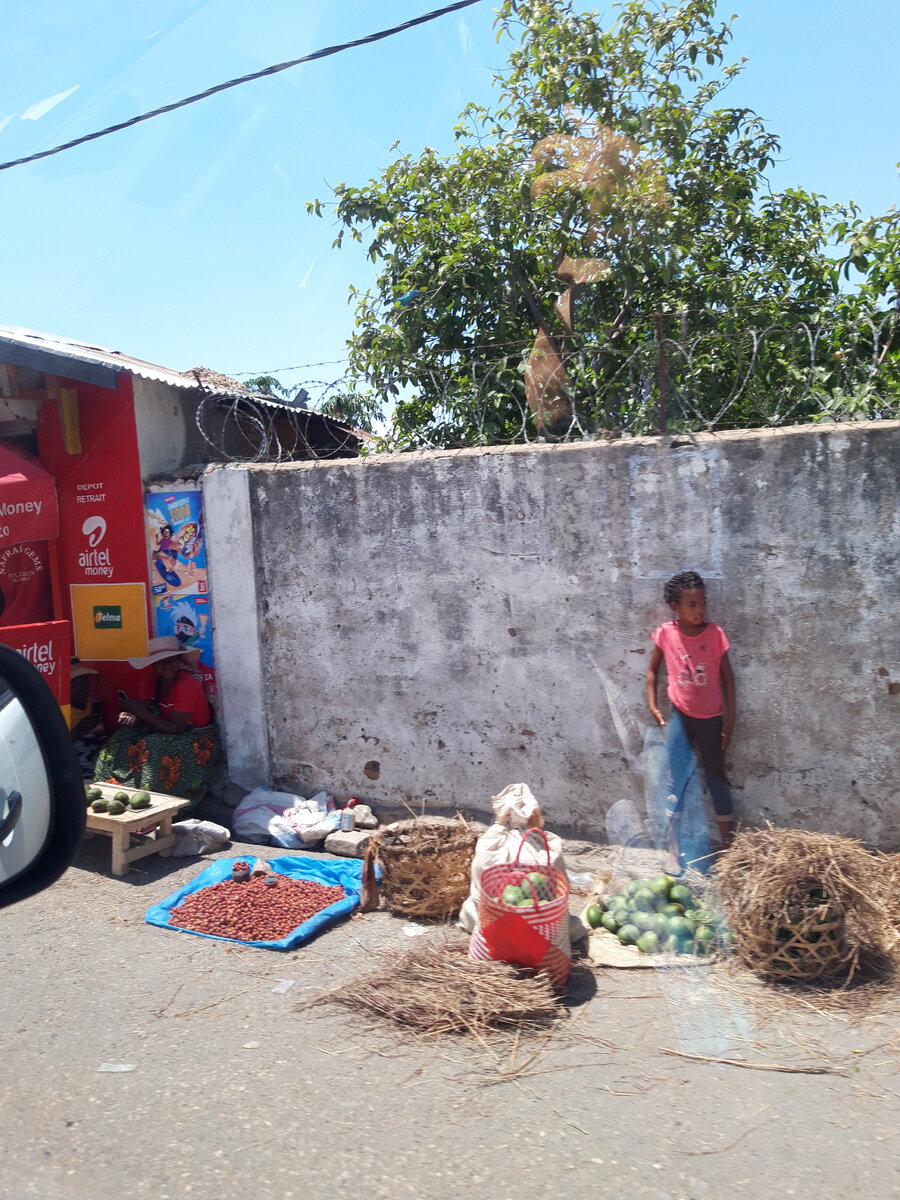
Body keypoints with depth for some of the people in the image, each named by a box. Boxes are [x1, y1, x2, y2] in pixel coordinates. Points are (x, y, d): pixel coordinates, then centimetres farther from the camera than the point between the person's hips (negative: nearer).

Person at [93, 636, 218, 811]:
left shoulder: (187, 686, -21)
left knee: (153, 749, -32)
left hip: (196, 738, -7)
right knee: (122, 740, -13)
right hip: (164, 734, 7)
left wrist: (141, 712, -26)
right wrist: (132, 717, -27)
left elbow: (176, 728, -23)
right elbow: (144, 719, -3)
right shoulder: (150, 683, 1)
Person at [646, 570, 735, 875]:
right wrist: (652, 705, -4)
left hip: (710, 717, 0)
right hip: (680, 715, 0)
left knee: (716, 777, 13)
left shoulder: (714, 633, -11)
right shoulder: (666, 633, -10)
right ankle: (673, 849, 11)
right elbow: (653, 670, 4)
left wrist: (729, 720, -3)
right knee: (678, 781, 1)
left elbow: (727, 676, -4)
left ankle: (728, 843, 29)